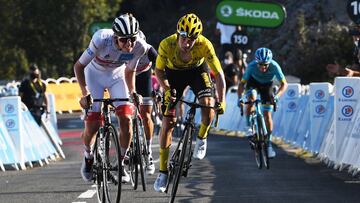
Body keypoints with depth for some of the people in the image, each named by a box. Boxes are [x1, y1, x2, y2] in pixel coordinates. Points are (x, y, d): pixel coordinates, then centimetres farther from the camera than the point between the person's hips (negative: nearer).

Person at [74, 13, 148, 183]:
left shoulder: (139, 47, -27)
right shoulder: (102, 40, -37)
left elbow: (129, 71, -5)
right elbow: (78, 66, -24)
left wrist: (132, 92, -17)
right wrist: (85, 93, -33)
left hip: (117, 75, 2)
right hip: (95, 75, -2)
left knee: (126, 119, -16)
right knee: (92, 126, -10)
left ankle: (121, 163, 2)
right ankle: (88, 157, 21)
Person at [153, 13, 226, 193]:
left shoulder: (204, 45, -35)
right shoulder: (167, 44, -33)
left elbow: (219, 73, -27)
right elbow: (159, 70, -16)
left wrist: (222, 101, -35)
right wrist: (167, 90, -31)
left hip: (197, 70, 0)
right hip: (174, 72, 0)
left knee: (208, 107, -27)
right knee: (168, 122, -5)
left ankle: (201, 139, 5)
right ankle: (163, 172, 5)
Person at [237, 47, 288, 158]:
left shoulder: (274, 66, -35)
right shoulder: (251, 66, -34)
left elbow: (284, 84, -31)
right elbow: (242, 83, -29)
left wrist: (277, 95, -48)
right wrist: (239, 98, -42)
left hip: (266, 85, 0)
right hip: (253, 82, 0)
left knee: (267, 115, -5)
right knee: (251, 99, -33)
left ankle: (269, 143, 4)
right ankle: (248, 126, -14)